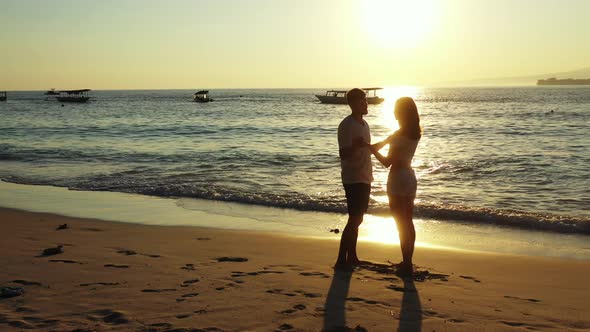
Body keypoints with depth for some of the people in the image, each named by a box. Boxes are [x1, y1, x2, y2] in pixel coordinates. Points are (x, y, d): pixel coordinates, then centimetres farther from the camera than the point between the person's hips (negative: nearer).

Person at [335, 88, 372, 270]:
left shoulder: (364, 124, 13)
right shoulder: (346, 125, -14)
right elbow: (343, 154, -22)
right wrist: (354, 146, -39)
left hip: (364, 178, 9)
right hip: (353, 179, -9)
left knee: (356, 219, 12)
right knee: (354, 219, -12)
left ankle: (352, 257, 20)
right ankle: (341, 260, -9)